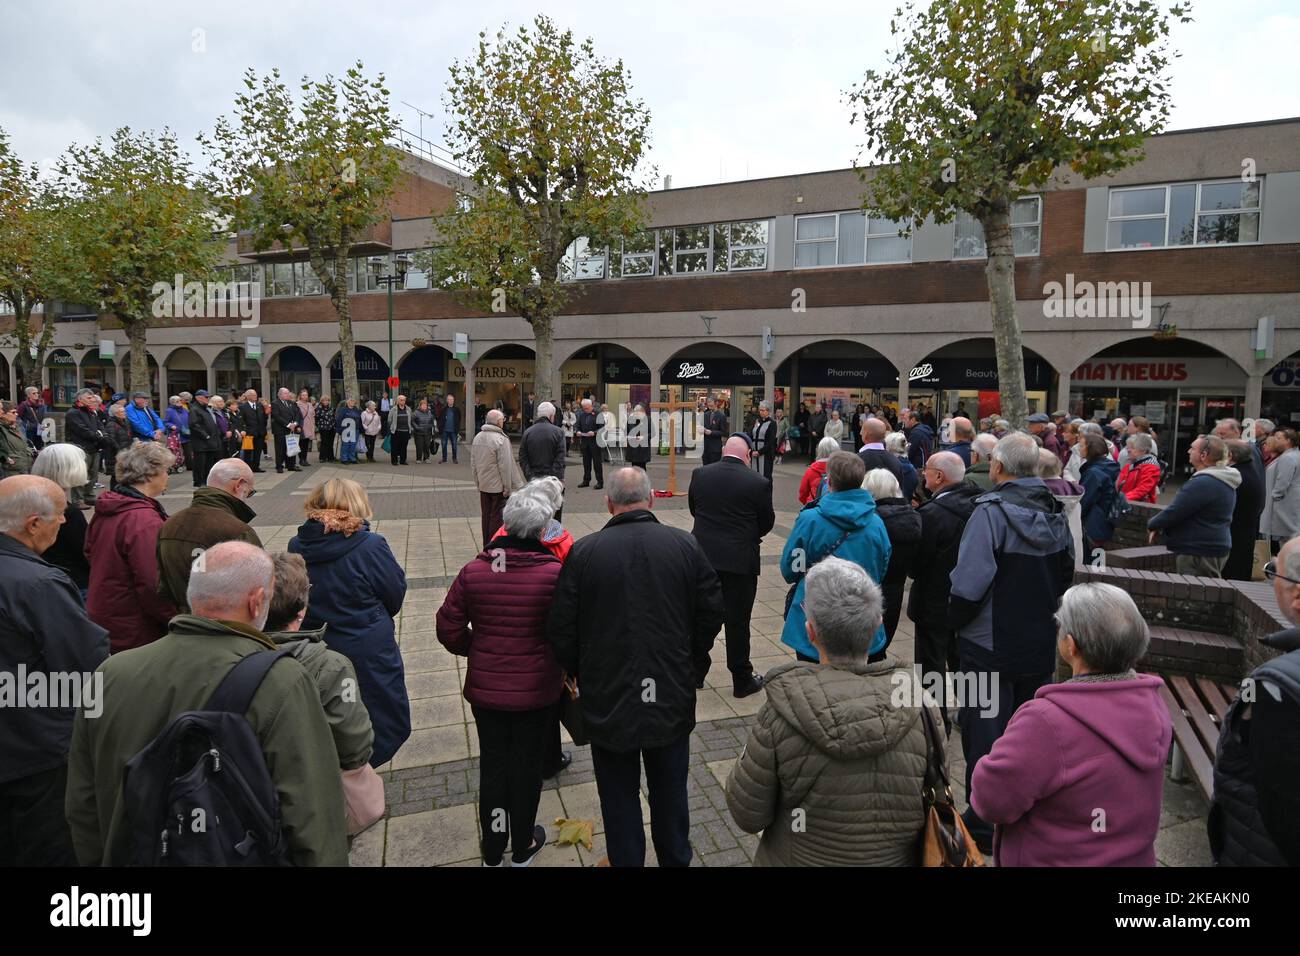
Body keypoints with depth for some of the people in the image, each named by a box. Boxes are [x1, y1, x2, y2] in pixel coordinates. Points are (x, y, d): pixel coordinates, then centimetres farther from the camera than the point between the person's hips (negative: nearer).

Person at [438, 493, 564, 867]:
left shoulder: (473, 572, -10)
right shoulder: (555, 574, -20)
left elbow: (449, 629, -5)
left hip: (485, 687, 3)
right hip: (536, 691, -2)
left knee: (492, 764, 18)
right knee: (527, 766, 16)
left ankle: (492, 852, 35)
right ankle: (522, 849, 35)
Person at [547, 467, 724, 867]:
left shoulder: (584, 552, -12)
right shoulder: (686, 545, -7)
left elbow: (560, 628, -8)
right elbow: (712, 611, -2)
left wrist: (580, 674, 9)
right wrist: (694, 665, 13)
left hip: (608, 699, -2)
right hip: (672, 696, 2)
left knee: (619, 797, 16)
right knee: (671, 791, 21)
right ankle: (675, 858, 39)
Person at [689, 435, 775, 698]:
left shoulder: (699, 474, -3)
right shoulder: (758, 483, -11)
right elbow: (767, 522, 0)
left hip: (703, 557, 3)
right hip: (740, 561, -3)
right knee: (737, 622, 7)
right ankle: (742, 680, 18)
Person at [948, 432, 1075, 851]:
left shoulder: (992, 511, -20)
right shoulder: (1055, 514, 4)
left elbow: (969, 584, -25)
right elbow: (1066, 575, 14)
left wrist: (954, 621, -8)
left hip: (990, 647, -7)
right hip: (1040, 644, 7)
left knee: (986, 733, 5)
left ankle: (985, 827, 17)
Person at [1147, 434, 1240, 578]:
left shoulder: (1203, 483, -21)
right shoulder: (1224, 481, 15)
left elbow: (1175, 512, -20)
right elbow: (1184, 508, 17)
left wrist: (1152, 525, -2)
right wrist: (1158, 525, 10)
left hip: (1198, 553, -10)